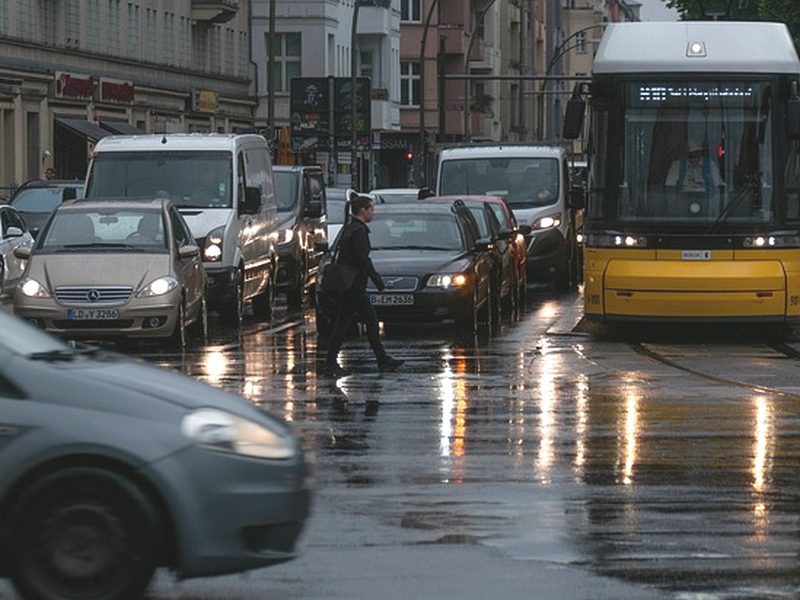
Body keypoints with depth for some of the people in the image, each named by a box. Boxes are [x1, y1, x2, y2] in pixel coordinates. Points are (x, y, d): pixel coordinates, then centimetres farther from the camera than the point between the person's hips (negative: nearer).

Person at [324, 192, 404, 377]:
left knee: (371, 320, 12)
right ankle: (331, 364, -1)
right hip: (353, 285, -10)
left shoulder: (349, 228, 14)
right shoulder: (358, 231, -15)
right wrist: (377, 280, -15)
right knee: (344, 323, -5)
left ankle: (383, 361, 15)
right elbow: (363, 259, -20)